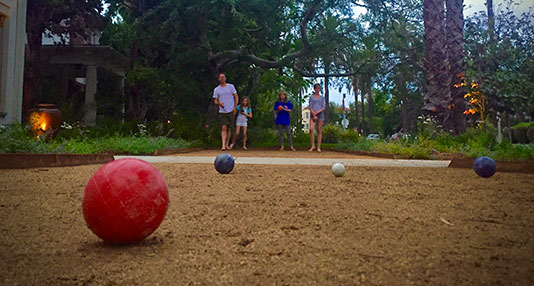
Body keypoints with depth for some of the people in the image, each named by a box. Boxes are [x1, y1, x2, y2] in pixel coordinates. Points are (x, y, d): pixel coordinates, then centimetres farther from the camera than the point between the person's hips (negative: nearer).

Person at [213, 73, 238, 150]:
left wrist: (235, 107, -4)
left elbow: (236, 97, 6)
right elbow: (215, 101, 8)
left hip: (231, 111, 1)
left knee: (229, 129, 5)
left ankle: (227, 144, 15)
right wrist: (220, 103, -14)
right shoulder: (216, 89, 8)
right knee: (223, 128, -12)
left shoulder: (231, 86, 6)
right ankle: (223, 145, -18)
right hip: (222, 112, -1)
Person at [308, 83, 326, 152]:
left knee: (319, 131, -1)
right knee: (311, 129, -17)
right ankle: (312, 146, -7)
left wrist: (316, 112, -13)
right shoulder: (311, 97, 10)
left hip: (320, 115, 0)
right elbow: (310, 107, 2)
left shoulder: (322, 97, 10)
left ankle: (318, 147, 3)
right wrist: (314, 115, -12)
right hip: (313, 115, 0)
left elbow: (323, 107, 0)